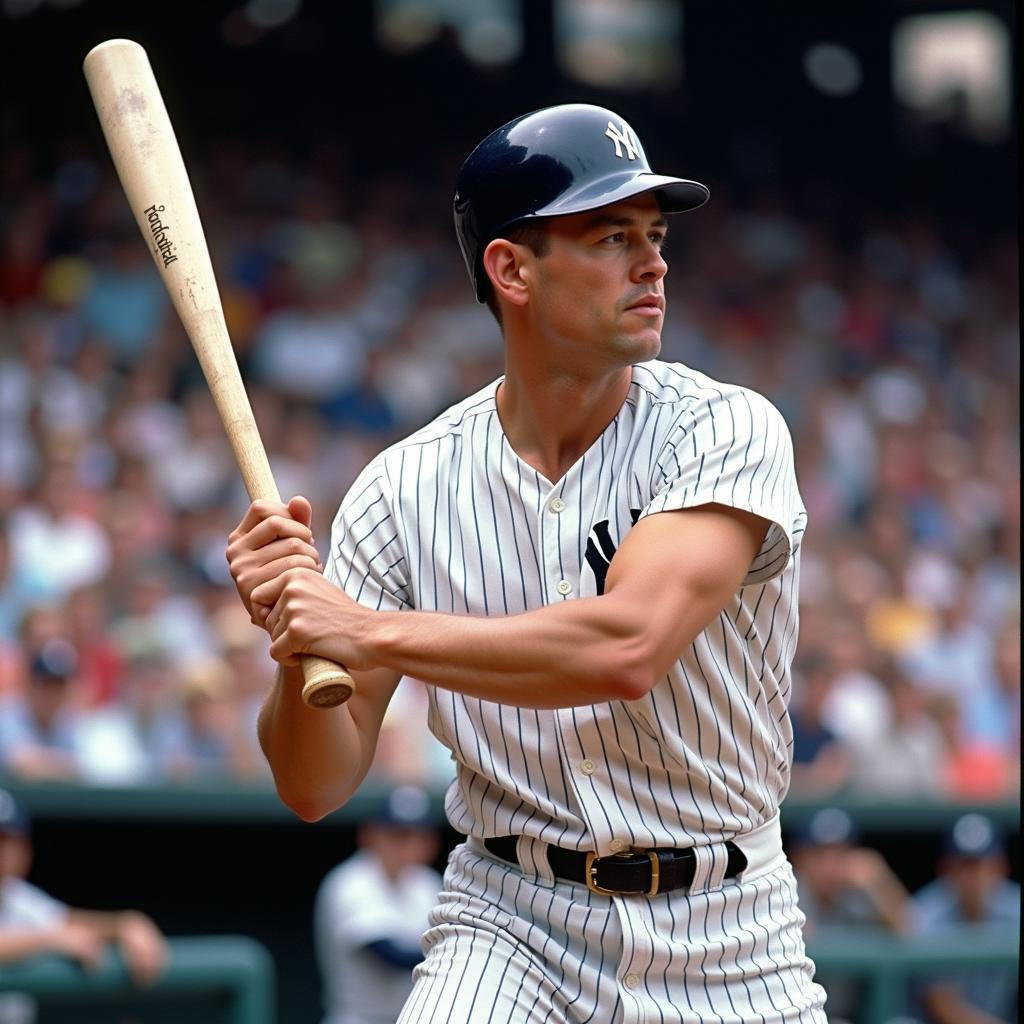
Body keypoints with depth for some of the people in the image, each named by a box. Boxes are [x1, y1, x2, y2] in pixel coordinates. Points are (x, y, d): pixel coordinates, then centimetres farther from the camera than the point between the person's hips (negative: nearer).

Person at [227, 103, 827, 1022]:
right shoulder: (408, 487, -4)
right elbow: (316, 788, -3)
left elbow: (625, 649, -27)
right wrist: (298, 644, -22)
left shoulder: (728, 431, -10)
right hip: (512, 926, 0)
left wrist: (373, 632, -25)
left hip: (727, 945, 0)